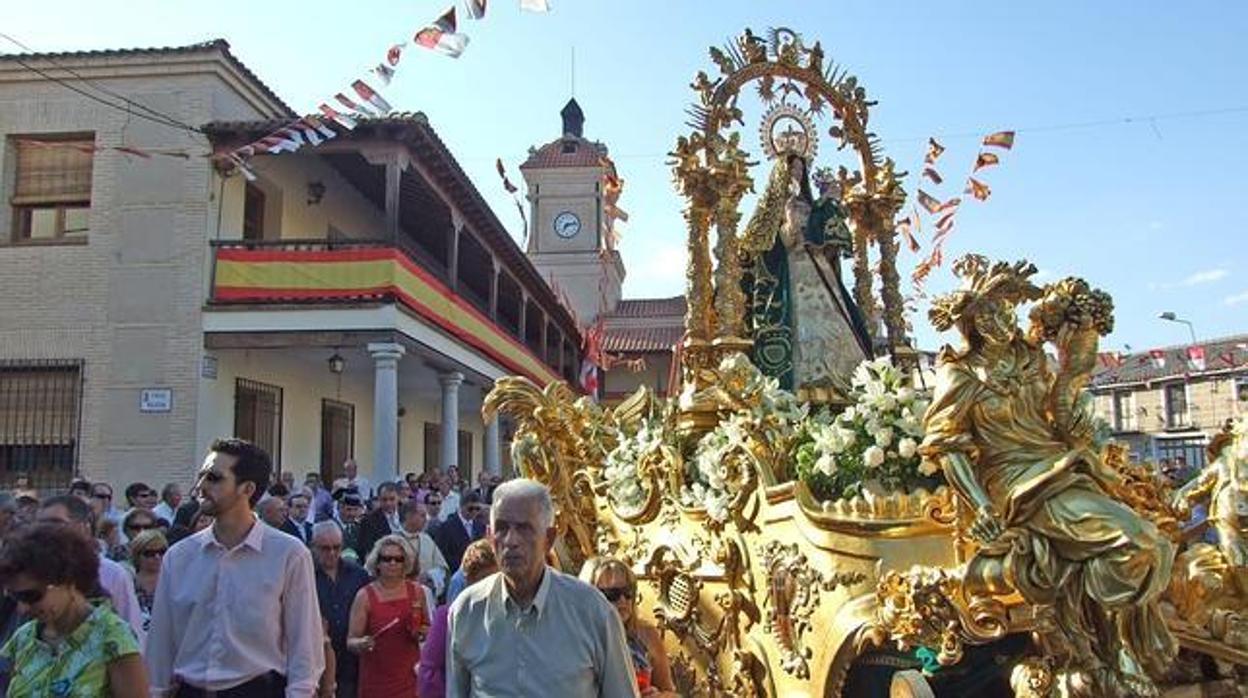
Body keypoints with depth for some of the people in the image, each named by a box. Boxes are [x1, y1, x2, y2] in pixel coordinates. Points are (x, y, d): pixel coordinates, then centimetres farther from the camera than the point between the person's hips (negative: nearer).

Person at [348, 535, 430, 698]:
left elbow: (429, 629, 17)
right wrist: (361, 644, -23)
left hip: (409, 677, 2)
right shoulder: (364, 596, -3)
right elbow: (351, 641, -3)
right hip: (376, 680, -2)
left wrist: (421, 632, -4)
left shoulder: (417, 591, 5)